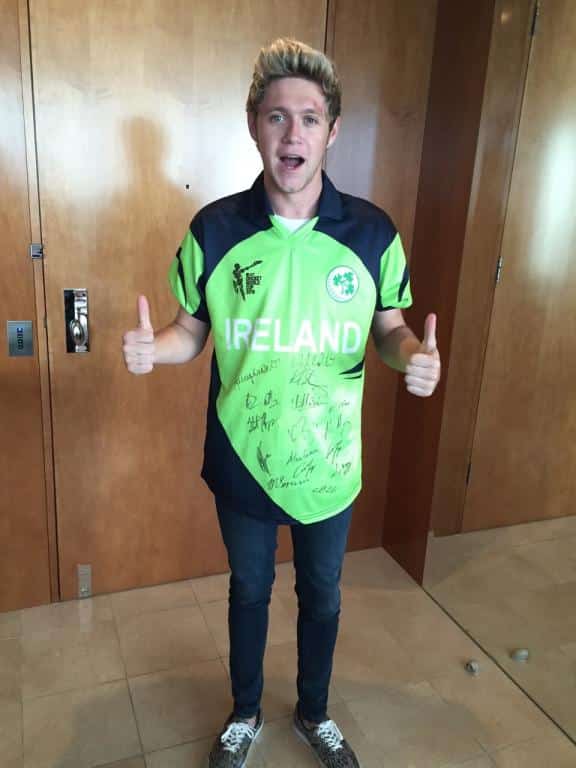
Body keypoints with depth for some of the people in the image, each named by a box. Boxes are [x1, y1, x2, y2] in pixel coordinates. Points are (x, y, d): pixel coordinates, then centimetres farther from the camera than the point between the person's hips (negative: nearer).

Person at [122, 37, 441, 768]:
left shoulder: (372, 232, -10)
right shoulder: (214, 229, -11)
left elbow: (389, 329, 1)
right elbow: (193, 331, -1)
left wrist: (416, 354, -22)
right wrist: (152, 347, -23)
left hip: (330, 460, 1)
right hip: (243, 459, 0)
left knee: (321, 592, 21)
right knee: (248, 588, 22)